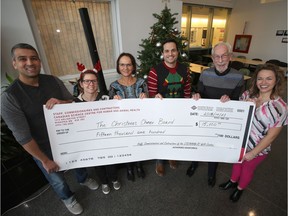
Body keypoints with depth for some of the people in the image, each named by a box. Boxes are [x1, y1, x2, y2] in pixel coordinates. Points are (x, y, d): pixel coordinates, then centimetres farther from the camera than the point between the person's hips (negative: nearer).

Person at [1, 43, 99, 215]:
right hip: (45, 149, -3)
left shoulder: (53, 81, -9)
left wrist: (61, 102, -26)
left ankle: (83, 179, 63)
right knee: (58, 181, 21)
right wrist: (45, 160, -14)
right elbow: (23, 137, -20)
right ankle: (68, 198, 54)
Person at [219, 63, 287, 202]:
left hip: (258, 149, -3)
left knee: (248, 168, 22)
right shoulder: (247, 94, -12)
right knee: (237, 162, 27)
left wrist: (252, 153, -14)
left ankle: (240, 188, 52)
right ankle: (233, 181, 56)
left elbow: (271, 136, -18)